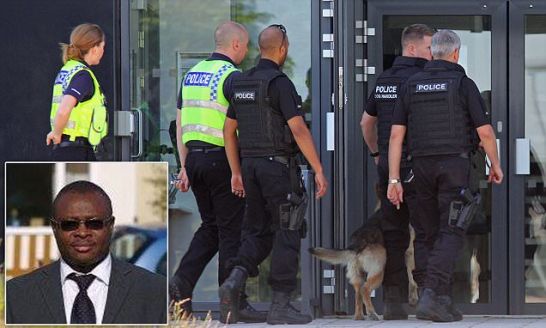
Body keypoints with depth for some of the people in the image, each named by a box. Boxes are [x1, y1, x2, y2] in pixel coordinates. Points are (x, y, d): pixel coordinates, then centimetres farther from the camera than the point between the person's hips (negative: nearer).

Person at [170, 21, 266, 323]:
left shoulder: (193, 73, 14)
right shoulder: (231, 76, -11)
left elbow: (180, 124, 16)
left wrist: (185, 166, 19)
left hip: (195, 158, 7)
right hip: (222, 159, -7)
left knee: (210, 227, 17)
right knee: (231, 230, -1)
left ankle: (182, 282, 1)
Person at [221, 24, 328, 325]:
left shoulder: (241, 83, 11)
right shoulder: (280, 83, -13)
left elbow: (229, 130, 16)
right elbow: (299, 130, -18)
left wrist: (236, 173, 21)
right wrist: (319, 171, -15)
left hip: (251, 165, 7)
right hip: (278, 165, -7)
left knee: (258, 232, 12)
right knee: (287, 233, 0)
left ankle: (234, 280, -13)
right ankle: (280, 306, -1)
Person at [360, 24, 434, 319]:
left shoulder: (384, 80, 14)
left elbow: (366, 122, 23)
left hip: (387, 165, 7)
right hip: (416, 164, -7)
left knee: (393, 233, 8)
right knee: (425, 231, -4)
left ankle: (393, 302, 8)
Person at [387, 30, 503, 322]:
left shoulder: (412, 85, 7)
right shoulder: (463, 84, -4)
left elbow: (396, 134, 3)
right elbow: (485, 132, -6)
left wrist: (394, 179, 4)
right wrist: (496, 166, 11)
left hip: (423, 166, 4)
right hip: (455, 164, -4)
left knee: (435, 235, 15)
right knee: (450, 235, -7)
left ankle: (443, 301, 16)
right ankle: (430, 296, -23)